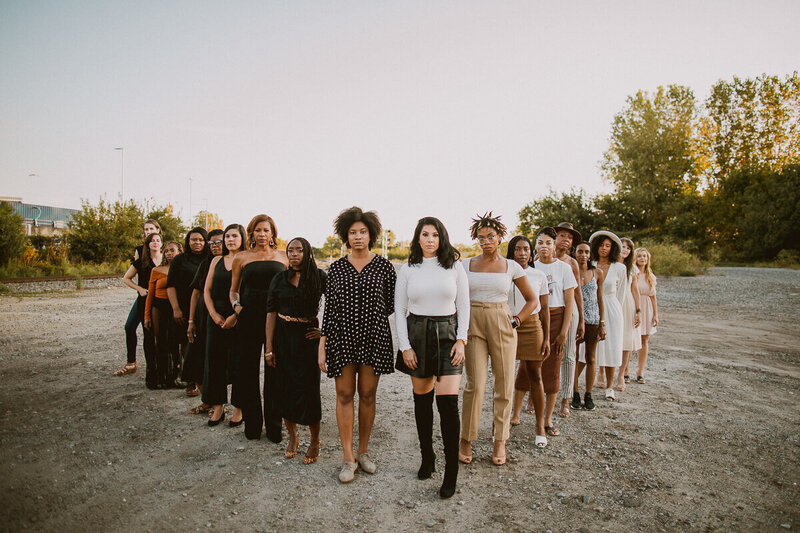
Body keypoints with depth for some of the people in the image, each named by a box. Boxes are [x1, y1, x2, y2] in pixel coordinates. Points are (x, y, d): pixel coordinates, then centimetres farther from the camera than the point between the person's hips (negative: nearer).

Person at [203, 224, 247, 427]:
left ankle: (239, 408, 12)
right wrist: (214, 314, -1)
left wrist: (235, 316, -16)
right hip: (216, 317, 5)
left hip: (239, 319, -5)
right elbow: (207, 290, 11)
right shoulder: (217, 261, 13)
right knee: (215, 360, 7)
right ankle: (218, 407, 19)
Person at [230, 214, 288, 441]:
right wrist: (236, 304, -4)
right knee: (248, 370, 6)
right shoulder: (241, 258, 10)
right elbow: (233, 289, 15)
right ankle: (252, 423, 21)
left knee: (275, 371, 2)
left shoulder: (283, 256, 10)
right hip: (249, 318, 1)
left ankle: (274, 425, 15)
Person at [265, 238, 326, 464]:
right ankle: (292, 436, 27)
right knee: (285, 387, 7)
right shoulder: (280, 279, 3)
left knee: (309, 388, -2)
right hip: (283, 337, 3)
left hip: (308, 337, -2)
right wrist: (269, 347, -1)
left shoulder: (319, 277, -4)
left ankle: (315, 440, 17)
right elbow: (271, 313, 2)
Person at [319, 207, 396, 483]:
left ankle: (363, 451, 25)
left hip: (373, 336, 0)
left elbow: (391, 304, 8)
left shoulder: (383, 266, 1)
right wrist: (322, 346, 1)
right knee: (345, 395, 2)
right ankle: (348, 458, 12)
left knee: (367, 395, 7)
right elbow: (329, 307, 4)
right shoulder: (336, 268, 5)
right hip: (342, 336, 1)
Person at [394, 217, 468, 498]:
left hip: (447, 334, -1)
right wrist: (405, 346, -4)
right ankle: (427, 458, 27)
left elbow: (464, 305, 4)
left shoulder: (454, 267, 3)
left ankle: (451, 473, 0)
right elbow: (399, 310, 3)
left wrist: (461, 339, -6)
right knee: (422, 400, 10)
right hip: (417, 335, 2)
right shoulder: (407, 270, 3)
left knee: (448, 402, -11)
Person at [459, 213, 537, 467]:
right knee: (475, 384, -7)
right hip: (473, 325, -1)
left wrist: (516, 321, 1)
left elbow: (532, 299, 11)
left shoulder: (511, 267, 4)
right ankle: (466, 439, 9)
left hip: (501, 326, 1)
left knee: (504, 384, 3)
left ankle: (500, 441, 18)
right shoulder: (466, 265, 5)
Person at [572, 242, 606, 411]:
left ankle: (588, 395, 17)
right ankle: (575, 394, 16)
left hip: (593, 320, 2)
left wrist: (602, 323, 2)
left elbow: (600, 299, 7)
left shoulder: (597, 273, 5)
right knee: (574, 358, 4)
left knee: (590, 359, 6)